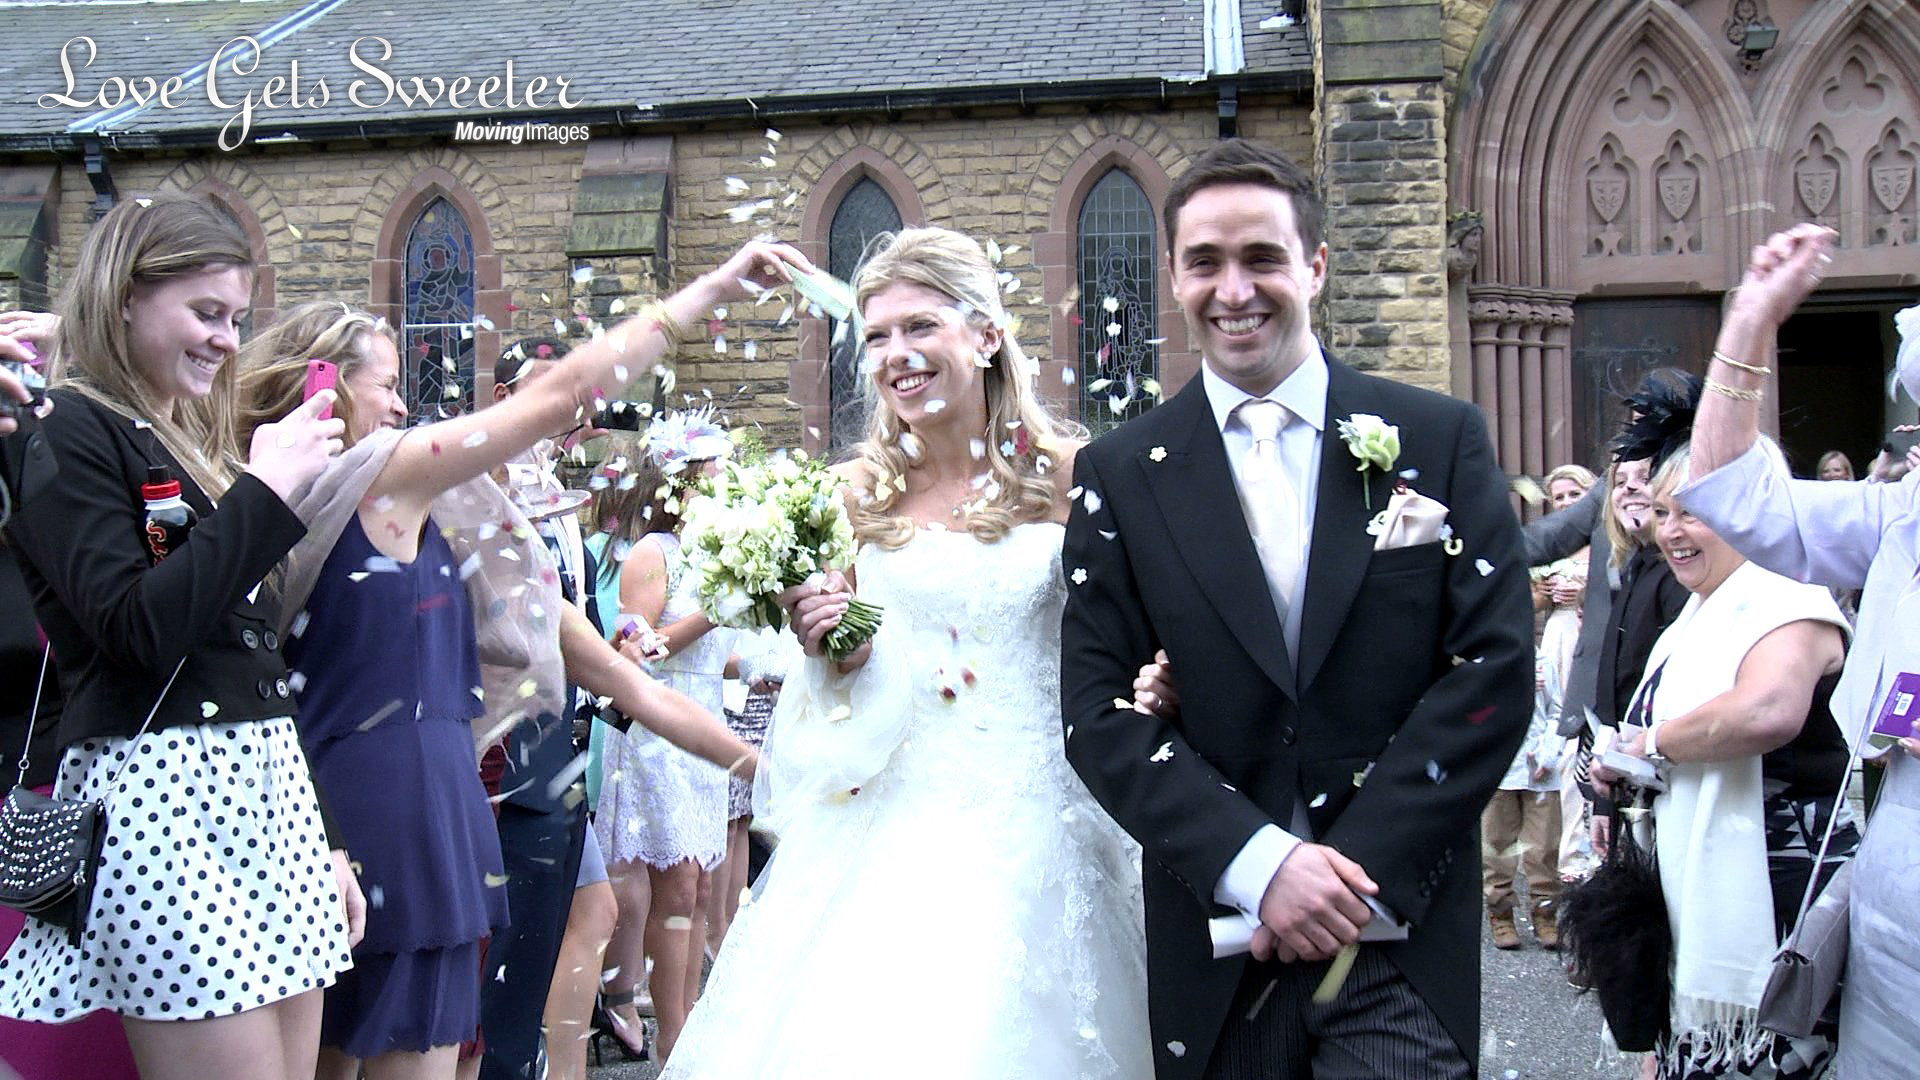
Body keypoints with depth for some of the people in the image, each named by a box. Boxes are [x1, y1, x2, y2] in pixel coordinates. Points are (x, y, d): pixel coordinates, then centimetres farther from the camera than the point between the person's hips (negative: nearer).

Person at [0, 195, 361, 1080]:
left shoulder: (200, 444, 20)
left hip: (271, 786, 8)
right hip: (160, 793, -8)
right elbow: (137, 627, -18)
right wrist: (266, 492, -15)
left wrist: (323, 840, 20)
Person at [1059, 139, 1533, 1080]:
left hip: (1400, 936, 0)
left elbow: (1496, 668, -4)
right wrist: (1259, 864, -14)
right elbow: (1098, 712, -3)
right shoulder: (1120, 474, 3)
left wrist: (1362, 867, -11)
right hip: (1215, 950, 1)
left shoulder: (1440, 439, 2)